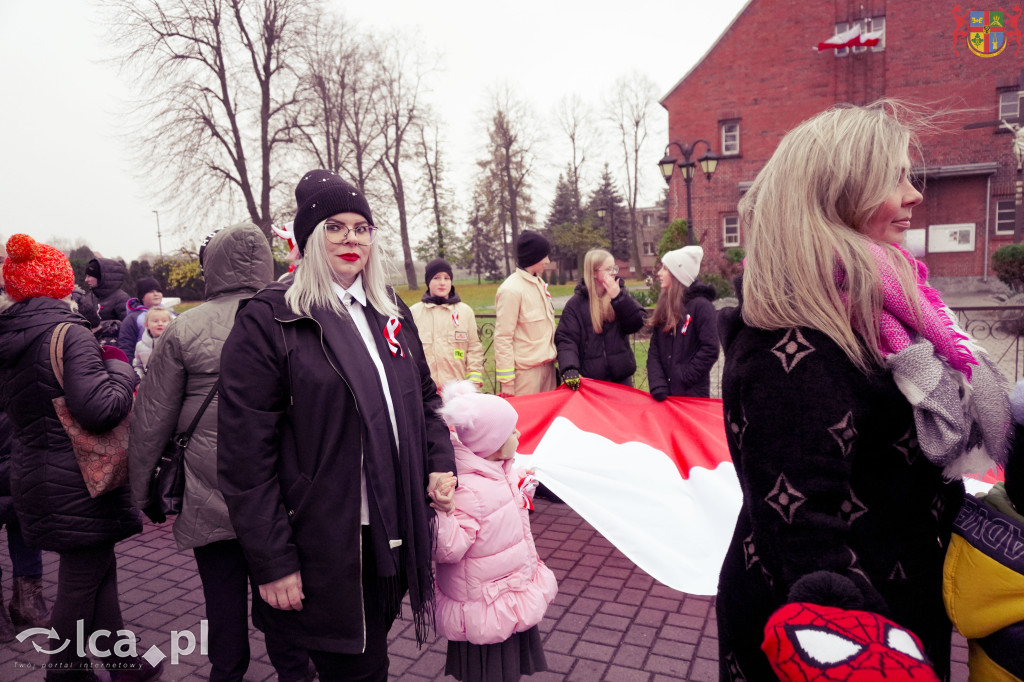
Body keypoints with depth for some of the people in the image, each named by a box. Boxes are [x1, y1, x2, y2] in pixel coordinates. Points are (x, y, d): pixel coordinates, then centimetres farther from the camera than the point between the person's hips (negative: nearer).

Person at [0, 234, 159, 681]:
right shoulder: (68, 333, -19)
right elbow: (100, 409, -28)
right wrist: (120, 367, -10)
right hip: (76, 485, -8)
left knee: (100, 568, 19)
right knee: (81, 581, 10)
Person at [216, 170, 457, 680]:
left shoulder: (389, 311, 10)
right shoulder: (267, 321, -10)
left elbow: (424, 394, 19)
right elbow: (246, 456, -12)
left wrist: (440, 461, 3)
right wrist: (272, 562, -13)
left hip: (395, 532, 6)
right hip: (329, 549, -6)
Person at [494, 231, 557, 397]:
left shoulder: (539, 283, 12)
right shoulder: (511, 290, -14)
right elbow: (503, 337, -16)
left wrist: (553, 355, 17)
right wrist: (506, 380, -17)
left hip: (547, 364, 8)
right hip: (526, 369, -8)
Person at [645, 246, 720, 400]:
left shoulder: (701, 306, -9)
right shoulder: (663, 307, 9)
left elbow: (710, 350, -15)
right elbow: (654, 351, 4)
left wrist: (683, 376, -14)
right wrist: (657, 385, -8)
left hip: (693, 393, -5)